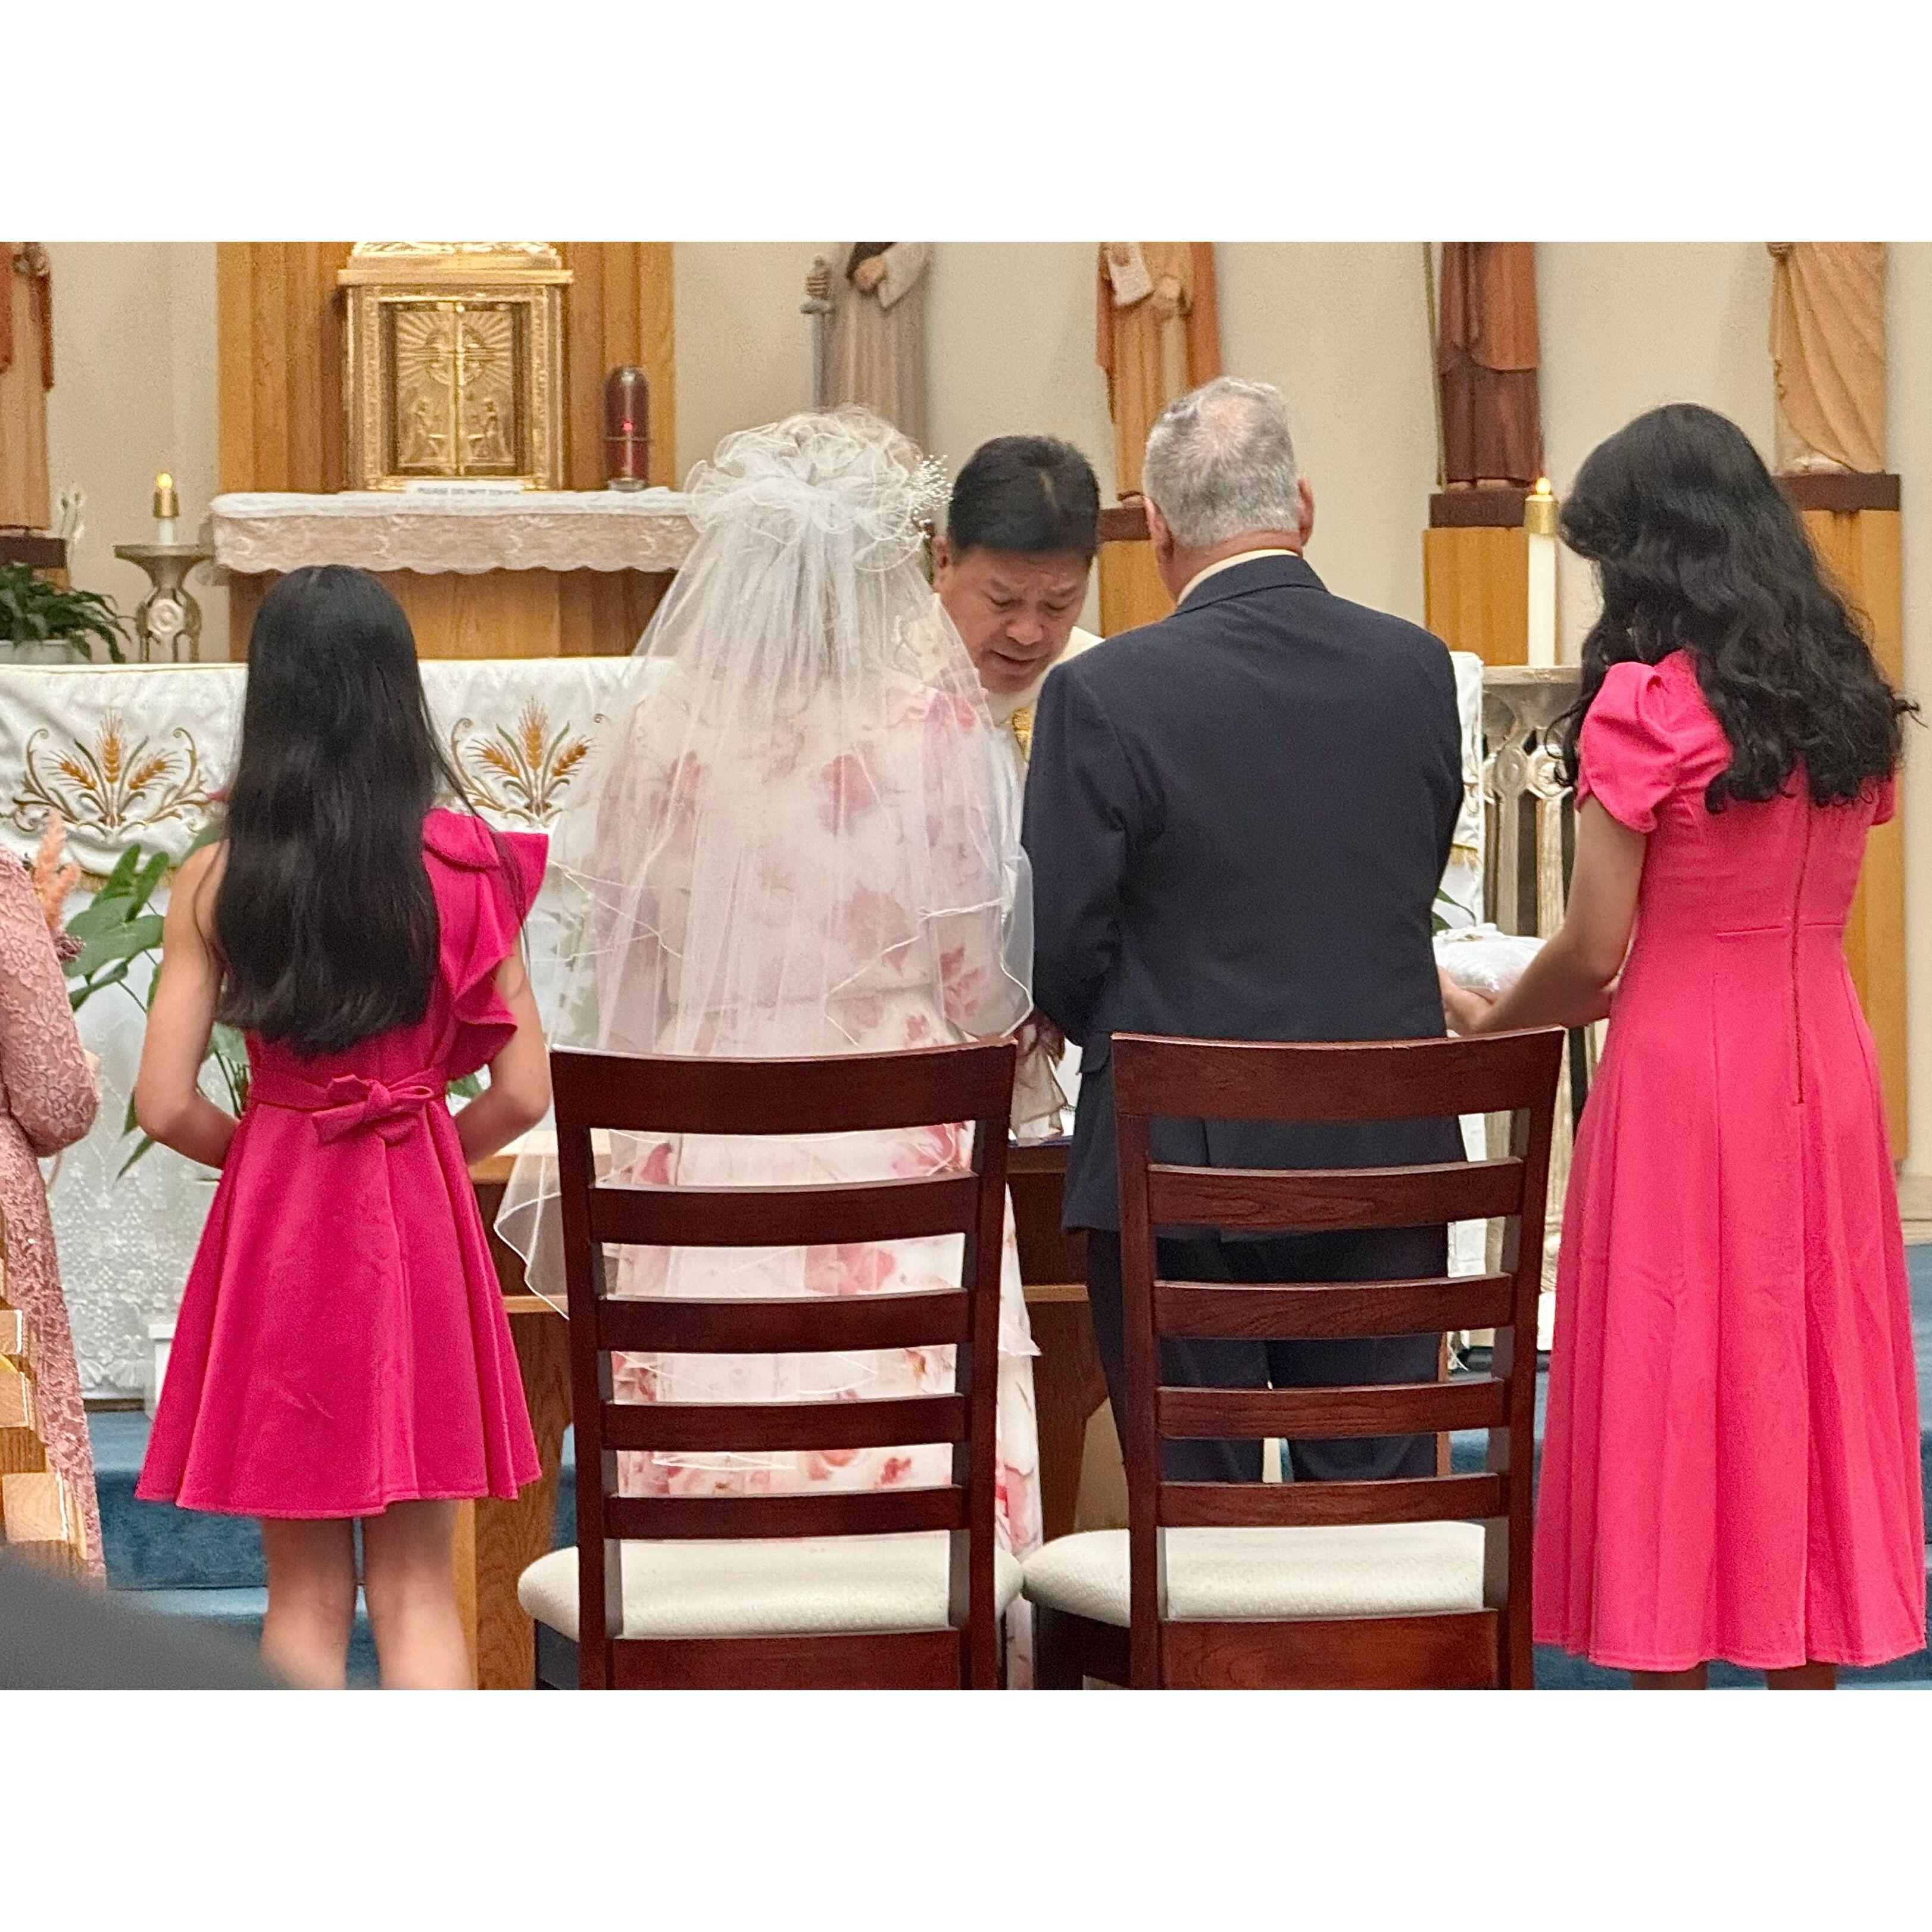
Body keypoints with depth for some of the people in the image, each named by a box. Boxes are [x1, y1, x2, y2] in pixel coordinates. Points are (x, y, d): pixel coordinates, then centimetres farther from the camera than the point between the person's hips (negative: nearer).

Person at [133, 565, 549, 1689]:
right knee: (419, 1588, 7)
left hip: (274, 1222, 0)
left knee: (305, 1591, 11)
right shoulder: (465, 865, -7)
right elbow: (526, 1093, -6)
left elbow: (167, 1105, -8)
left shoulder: (216, 883, -7)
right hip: (422, 1224, 0)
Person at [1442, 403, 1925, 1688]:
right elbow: (1802, 910, 13)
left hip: (1686, 1086, -6)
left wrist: (1490, 1021, 8)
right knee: (1808, 1381, 11)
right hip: (1826, 1065, 6)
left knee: (1669, 1392, 2)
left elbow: (1595, 950, -10)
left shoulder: (1647, 702, -12)